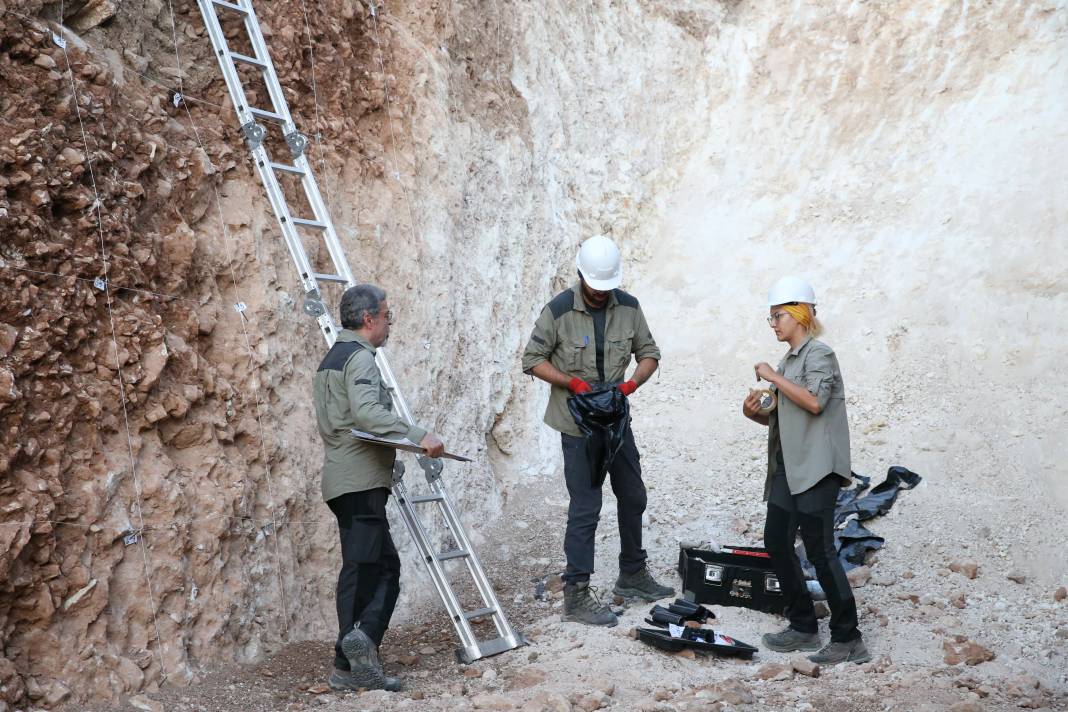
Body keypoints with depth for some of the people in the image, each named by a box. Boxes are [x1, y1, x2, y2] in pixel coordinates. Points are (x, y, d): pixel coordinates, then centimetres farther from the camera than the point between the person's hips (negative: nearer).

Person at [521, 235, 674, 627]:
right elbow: (532, 360, -9)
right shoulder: (558, 311, -15)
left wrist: (632, 383, -14)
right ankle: (576, 594, 3)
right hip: (577, 423, -6)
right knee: (585, 508, -6)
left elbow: (649, 353, 6)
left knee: (633, 497, 16)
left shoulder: (628, 307, -3)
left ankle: (632, 575, 34)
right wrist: (573, 383, -21)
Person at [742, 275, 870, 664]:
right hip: (788, 466, 9)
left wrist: (774, 377, -15)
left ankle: (848, 638, -3)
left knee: (819, 547, -10)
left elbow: (814, 401, -22)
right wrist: (757, 413, 5)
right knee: (776, 540, 6)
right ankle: (803, 627, 16)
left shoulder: (819, 353, -6)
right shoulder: (788, 361, 20)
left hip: (817, 466, -9)